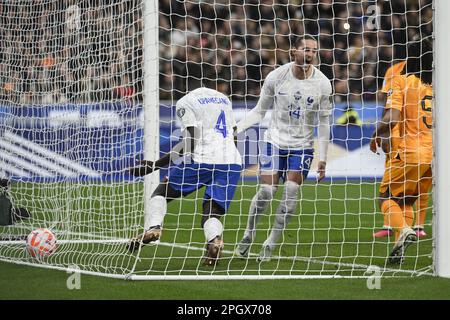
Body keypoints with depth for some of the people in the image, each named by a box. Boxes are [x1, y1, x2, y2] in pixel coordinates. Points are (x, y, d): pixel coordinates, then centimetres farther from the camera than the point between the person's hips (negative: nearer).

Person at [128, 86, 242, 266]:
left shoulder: (186, 103, 1)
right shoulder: (224, 99, 23)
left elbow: (190, 143, -10)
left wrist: (155, 165, -8)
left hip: (203, 159, -5)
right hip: (232, 162, 5)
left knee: (162, 192, 14)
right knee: (211, 213, 4)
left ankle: (153, 227, -11)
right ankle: (214, 238, -30)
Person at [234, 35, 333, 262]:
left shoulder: (322, 83, -6)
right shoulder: (276, 77, -7)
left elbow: (323, 123, 1)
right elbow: (259, 111, 3)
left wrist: (322, 158, -2)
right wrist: (234, 128, -8)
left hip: (302, 146, 1)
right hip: (274, 141, -1)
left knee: (291, 192, -12)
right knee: (265, 192, -10)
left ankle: (271, 243, 1)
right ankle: (248, 236, 12)